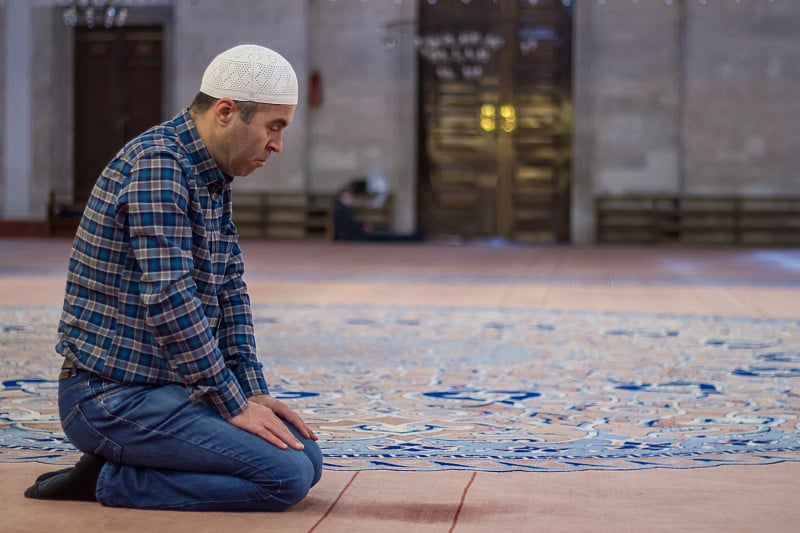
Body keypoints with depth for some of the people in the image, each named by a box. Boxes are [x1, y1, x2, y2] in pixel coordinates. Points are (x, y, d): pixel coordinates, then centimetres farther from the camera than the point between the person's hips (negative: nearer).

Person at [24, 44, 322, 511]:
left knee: (306, 456, 7)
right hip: (113, 397, -10)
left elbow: (230, 288, 15)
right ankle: (109, 480, -7)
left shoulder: (213, 177, 12)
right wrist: (234, 404, -18)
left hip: (168, 386, 10)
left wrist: (254, 391, 5)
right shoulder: (158, 165, -19)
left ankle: (114, 468, 7)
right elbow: (169, 300, -25)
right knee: (287, 476, -18)